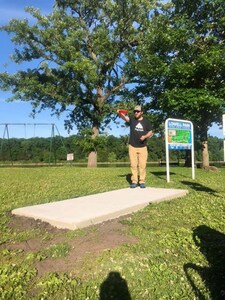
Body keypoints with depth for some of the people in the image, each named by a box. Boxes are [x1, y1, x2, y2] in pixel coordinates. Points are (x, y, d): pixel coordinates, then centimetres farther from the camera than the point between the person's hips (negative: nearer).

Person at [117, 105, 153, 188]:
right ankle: (134, 181, 10)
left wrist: (145, 136, -12)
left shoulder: (146, 121, 5)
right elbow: (124, 117, -18)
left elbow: (150, 132, 9)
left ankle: (142, 181, 10)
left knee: (142, 165, 1)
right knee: (133, 165, 2)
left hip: (143, 147, 0)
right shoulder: (132, 119, 2)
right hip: (132, 147, 0)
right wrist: (120, 113, -41)